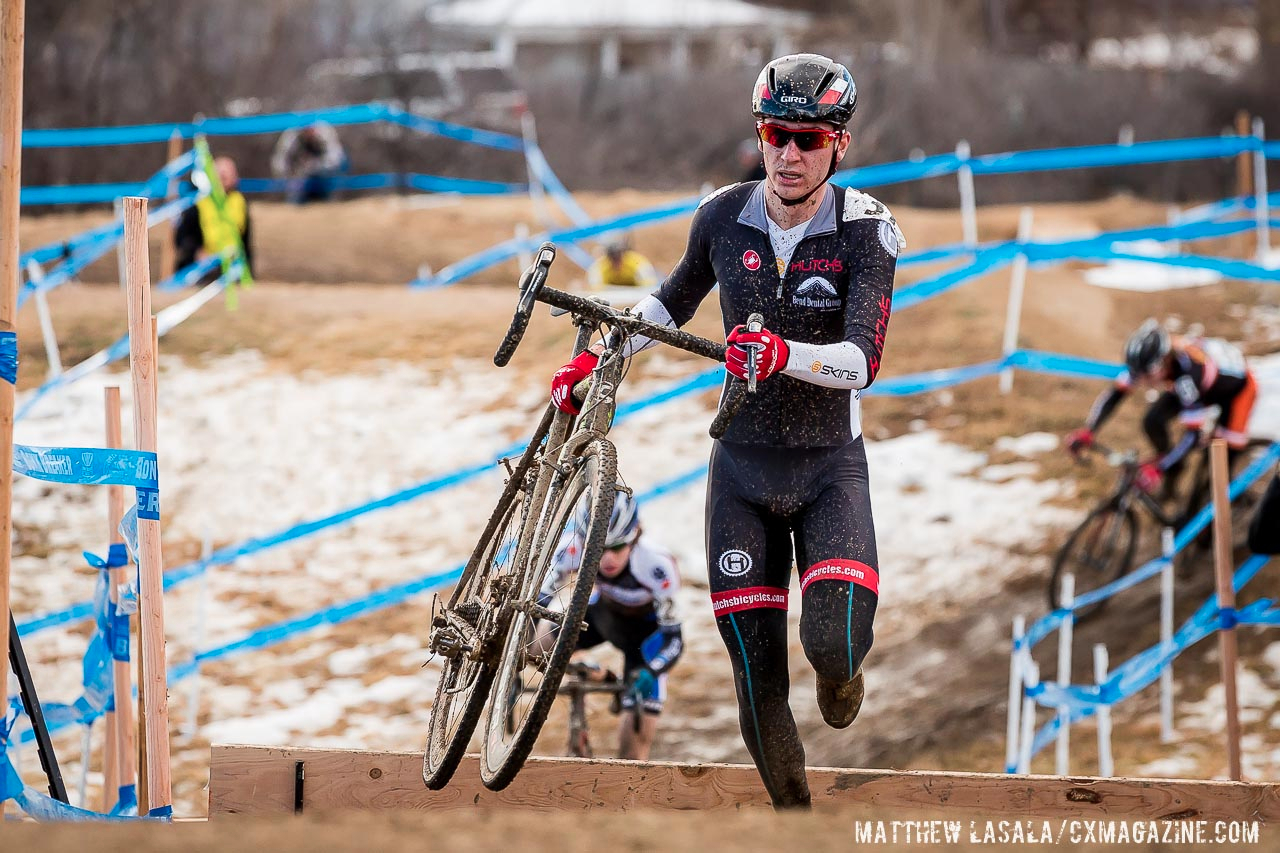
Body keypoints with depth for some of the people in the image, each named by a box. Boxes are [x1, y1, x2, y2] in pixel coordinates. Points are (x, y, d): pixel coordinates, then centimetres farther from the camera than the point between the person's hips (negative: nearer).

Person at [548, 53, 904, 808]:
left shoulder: (866, 231, -13)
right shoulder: (724, 217, -3)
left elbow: (864, 360, -25)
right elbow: (675, 300, 18)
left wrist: (784, 355, -42)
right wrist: (597, 359, 8)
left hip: (830, 468, -2)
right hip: (742, 468, 3)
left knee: (833, 644, -23)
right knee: (758, 684, -4)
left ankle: (842, 671, 15)